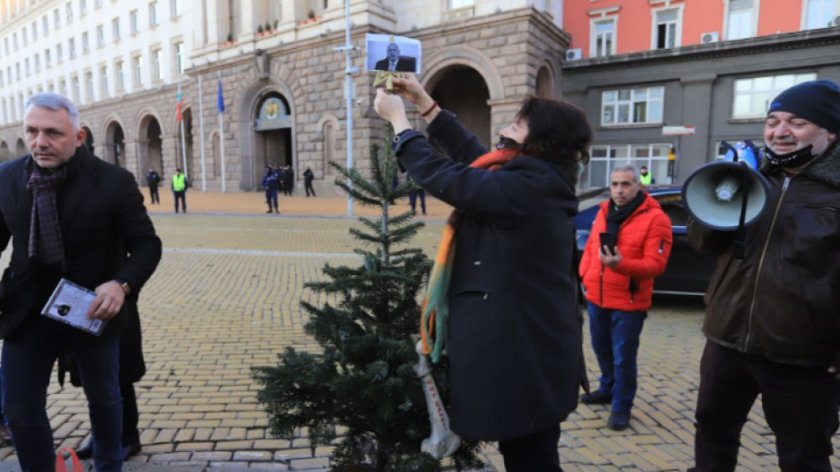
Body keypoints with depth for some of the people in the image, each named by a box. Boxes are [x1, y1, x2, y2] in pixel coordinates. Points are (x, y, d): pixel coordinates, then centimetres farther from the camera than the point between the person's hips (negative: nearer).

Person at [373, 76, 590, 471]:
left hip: (523, 357, -9)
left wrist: (398, 118, -5)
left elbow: (443, 176, -19)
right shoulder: (539, 182, 7)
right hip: (532, 348, 10)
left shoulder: (525, 190, -24)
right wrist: (423, 101, 14)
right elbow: (470, 154, 12)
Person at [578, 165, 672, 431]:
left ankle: (621, 406, 19)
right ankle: (607, 390, 42)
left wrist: (621, 264, -32)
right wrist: (584, 275, 2)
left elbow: (656, 264, -18)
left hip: (629, 302, -6)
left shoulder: (655, 218, -12)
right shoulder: (603, 212, 8)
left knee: (623, 358, 2)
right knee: (602, 350, 21)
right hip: (596, 297, 6)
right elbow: (590, 247, 15)